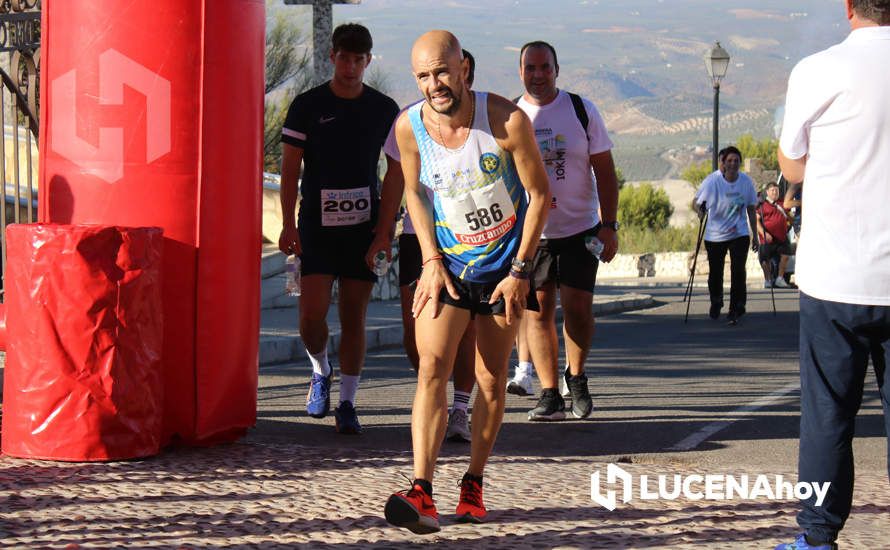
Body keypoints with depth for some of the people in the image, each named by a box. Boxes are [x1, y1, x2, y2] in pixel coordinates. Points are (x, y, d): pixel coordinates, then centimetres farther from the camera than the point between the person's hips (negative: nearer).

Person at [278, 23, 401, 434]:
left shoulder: (384, 110, 4)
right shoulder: (307, 106, 1)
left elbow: (395, 172, 4)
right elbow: (290, 168, 1)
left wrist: (384, 229, -5)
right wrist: (288, 225, -8)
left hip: (363, 226, 1)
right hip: (317, 226, -1)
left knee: (354, 317, 2)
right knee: (312, 313, -11)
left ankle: (346, 404, 10)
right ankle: (320, 371, 19)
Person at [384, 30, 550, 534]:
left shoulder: (506, 120, -18)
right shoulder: (410, 126, -10)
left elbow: (540, 194, -8)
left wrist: (520, 270, -11)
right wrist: (431, 260, -2)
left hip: (504, 266, -1)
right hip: (447, 264, 1)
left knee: (492, 380, 4)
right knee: (432, 366, -15)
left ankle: (474, 483, 22)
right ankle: (422, 495, -22)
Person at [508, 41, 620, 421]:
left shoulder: (581, 110, 0)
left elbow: (605, 171, 1)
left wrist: (608, 225, -6)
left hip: (579, 228, -1)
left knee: (578, 308, -7)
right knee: (538, 311, 0)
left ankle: (576, 376, 18)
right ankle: (549, 394, 7)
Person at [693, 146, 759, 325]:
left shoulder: (746, 181, -5)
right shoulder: (712, 181, -12)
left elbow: (751, 210, 5)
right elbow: (697, 201, -9)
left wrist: (755, 236, 8)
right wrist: (700, 209, -33)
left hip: (739, 234, 1)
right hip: (715, 235, 0)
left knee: (738, 271, -14)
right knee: (715, 272, 11)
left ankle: (736, 309, -4)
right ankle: (716, 302, 39)